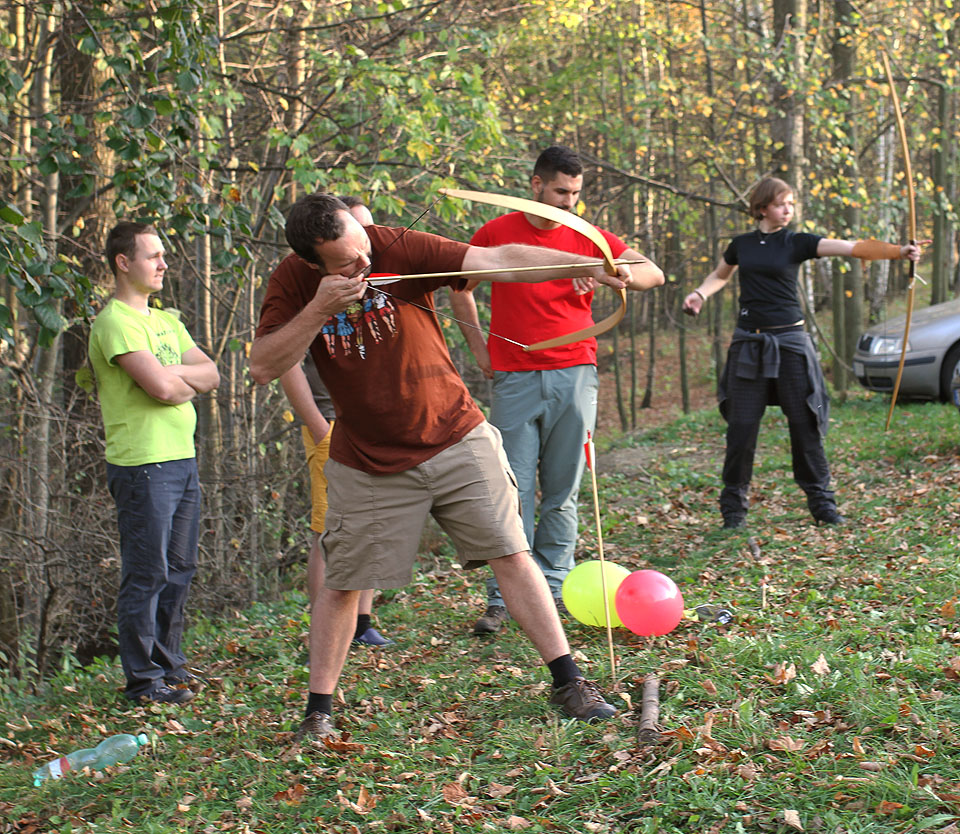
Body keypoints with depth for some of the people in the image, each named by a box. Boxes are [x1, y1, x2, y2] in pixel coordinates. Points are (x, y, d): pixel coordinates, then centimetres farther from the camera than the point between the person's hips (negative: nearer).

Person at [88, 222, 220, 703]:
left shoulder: (165, 320, 18)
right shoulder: (115, 321, -11)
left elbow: (211, 375, 10)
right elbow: (162, 387, -21)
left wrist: (173, 376, -8)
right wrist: (189, 381, 0)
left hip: (183, 459, 9)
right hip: (143, 464, -9)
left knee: (179, 570, 14)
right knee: (146, 574, -4)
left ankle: (168, 663, 25)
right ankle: (142, 678, 3)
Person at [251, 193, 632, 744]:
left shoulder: (400, 249, -16)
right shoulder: (293, 284, -9)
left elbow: (501, 261, -24)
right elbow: (263, 368, -16)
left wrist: (589, 265, -33)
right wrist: (318, 309, -27)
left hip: (456, 438, 0)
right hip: (368, 464, 1)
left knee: (511, 554, -1)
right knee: (343, 584, 5)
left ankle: (568, 681, 8)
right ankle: (319, 710, 19)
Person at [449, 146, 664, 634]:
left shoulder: (590, 239, 6)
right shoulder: (496, 233, 4)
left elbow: (654, 274, -2)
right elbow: (460, 287, 17)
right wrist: (479, 348, 10)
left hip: (574, 374, 2)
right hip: (514, 378, -1)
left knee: (562, 493, 5)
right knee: (513, 489, -5)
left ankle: (553, 589, 14)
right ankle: (502, 598, -1)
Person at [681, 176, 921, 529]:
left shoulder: (797, 243, 0)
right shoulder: (741, 245, 8)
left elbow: (852, 247, -13)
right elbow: (720, 275, 29)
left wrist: (899, 251, -25)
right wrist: (699, 294, 9)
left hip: (789, 341, -1)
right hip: (749, 344, 1)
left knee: (805, 424, 0)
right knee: (741, 426, 1)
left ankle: (822, 502, 12)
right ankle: (734, 506, 13)